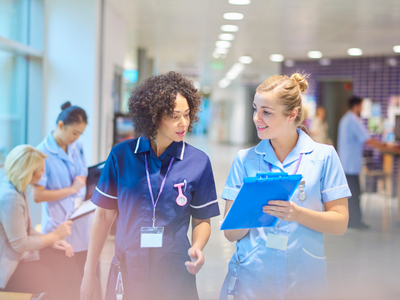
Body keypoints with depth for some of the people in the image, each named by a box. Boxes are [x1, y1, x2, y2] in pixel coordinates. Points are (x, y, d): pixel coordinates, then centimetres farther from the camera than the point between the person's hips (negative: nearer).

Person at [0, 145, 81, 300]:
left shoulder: (19, 190, 3)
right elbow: (20, 244, -25)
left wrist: (51, 242, -1)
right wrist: (55, 235, -13)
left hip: (21, 254, 9)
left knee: (68, 264, 0)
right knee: (57, 286, -9)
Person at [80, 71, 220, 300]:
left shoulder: (198, 162, -3)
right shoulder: (122, 155, -3)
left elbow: (202, 220, 5)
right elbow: (104, 215, 2)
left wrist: (197, 248, -16)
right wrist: (89, 273, 3)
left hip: (174, 275, 0)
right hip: (126, 272, 0)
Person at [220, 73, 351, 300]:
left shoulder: (324, 156, -2)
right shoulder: (245, 159, 2)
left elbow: (340, 223, -4)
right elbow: (231, 233, -1)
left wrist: (297, 214, -20)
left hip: (304, 280, 0)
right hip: (251, 279, 1)